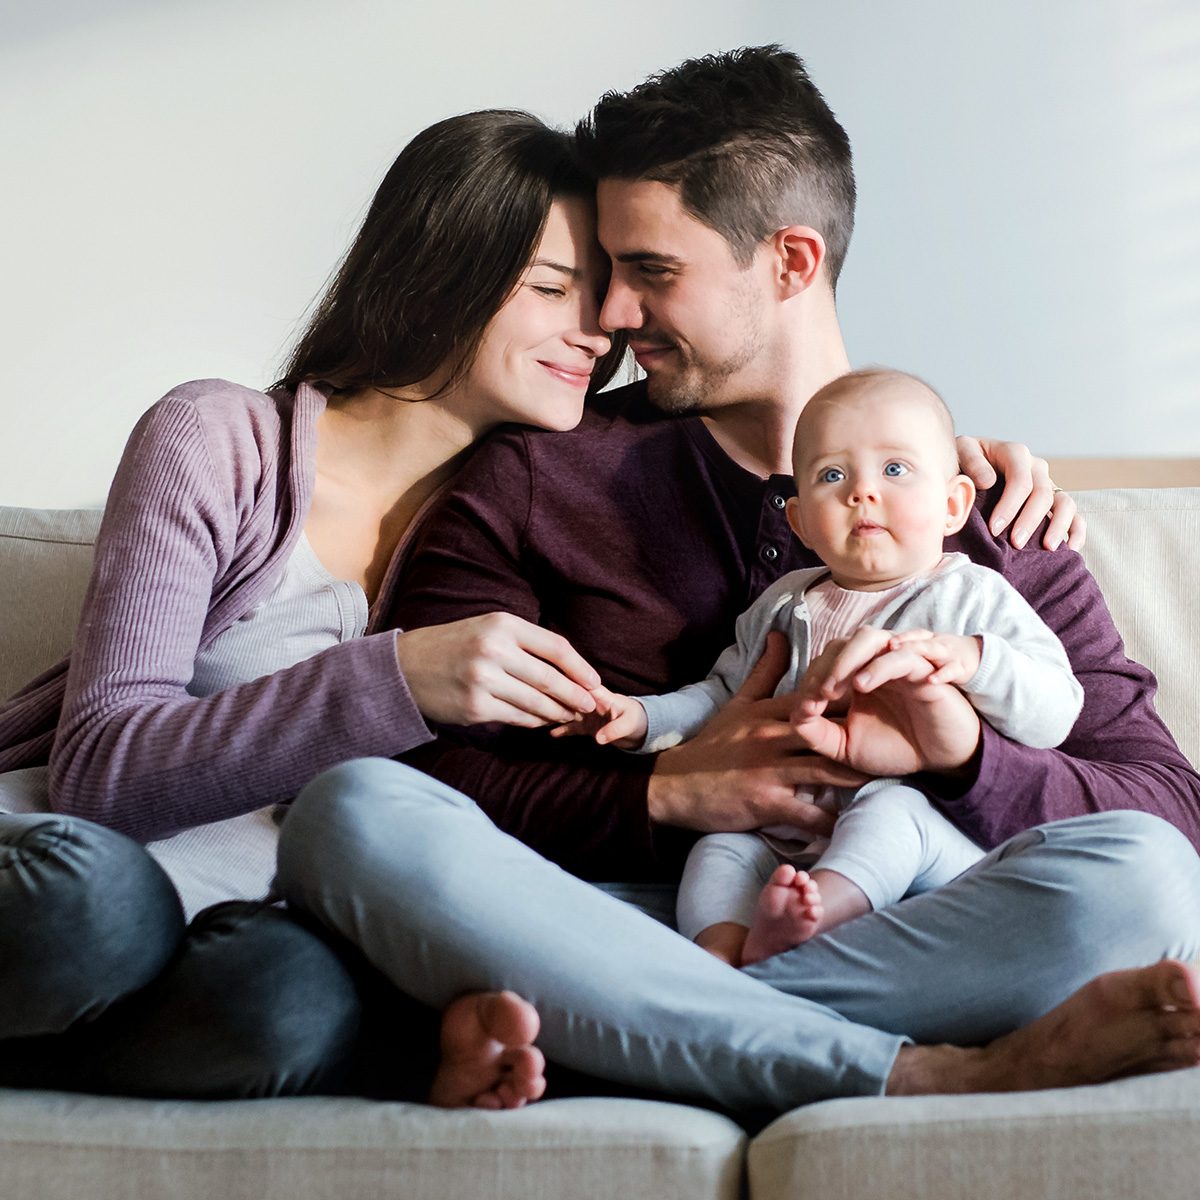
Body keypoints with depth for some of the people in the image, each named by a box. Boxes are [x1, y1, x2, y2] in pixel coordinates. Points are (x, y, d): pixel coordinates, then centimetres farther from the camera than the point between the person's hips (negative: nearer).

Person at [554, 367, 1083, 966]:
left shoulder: (976, 599, 6)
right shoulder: (782, 606, 19)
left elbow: (1056, 713, -3)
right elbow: (724, 695, 30)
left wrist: (974, 660, -20)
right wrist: (644, 720, 13)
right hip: (786, 840, 5)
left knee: (893, 805, -34)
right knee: (719, 849, -18)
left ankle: (777, 937, -51)